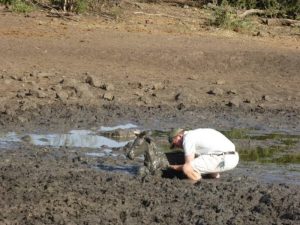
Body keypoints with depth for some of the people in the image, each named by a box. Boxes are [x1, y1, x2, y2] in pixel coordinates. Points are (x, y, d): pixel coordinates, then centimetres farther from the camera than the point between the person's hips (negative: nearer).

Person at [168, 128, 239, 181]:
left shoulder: (187, 139, -3)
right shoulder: (198, 133, 26)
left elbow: (188, 165, -5)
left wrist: (176, 167, 15)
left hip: (223, 160, -10)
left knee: (187, 169, -15)